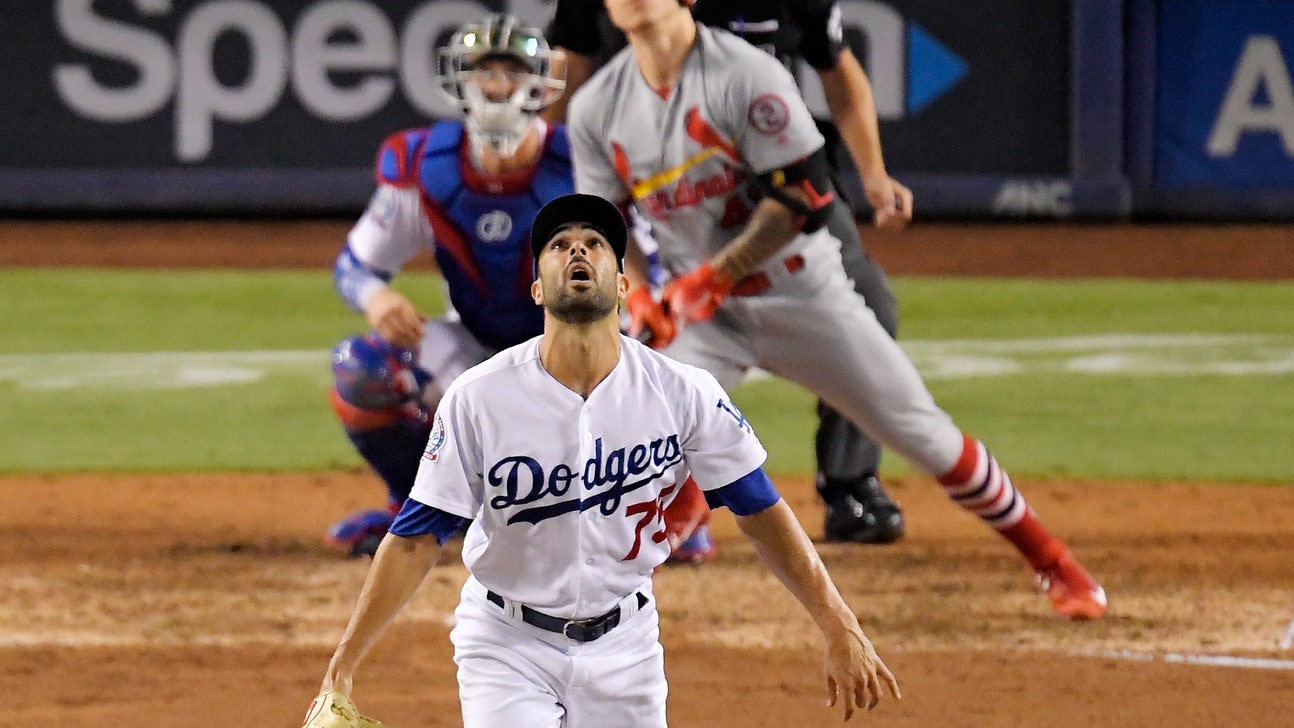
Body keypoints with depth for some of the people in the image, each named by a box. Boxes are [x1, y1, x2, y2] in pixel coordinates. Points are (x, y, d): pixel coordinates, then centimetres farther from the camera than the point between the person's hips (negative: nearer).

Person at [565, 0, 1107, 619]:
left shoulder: (745, 75, -17)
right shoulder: (597, 108, -2)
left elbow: (796, 197, -18)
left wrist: (715, 276, -23)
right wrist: (635, 294, -14)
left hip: (802, 294, -3)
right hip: (699, 312, 3)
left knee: (926, 438, 0)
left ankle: (1052, 563, 15)